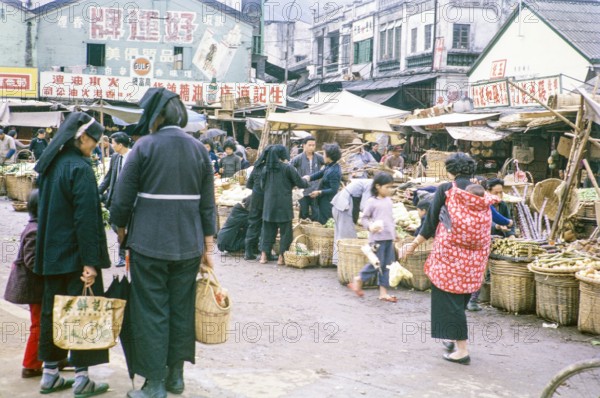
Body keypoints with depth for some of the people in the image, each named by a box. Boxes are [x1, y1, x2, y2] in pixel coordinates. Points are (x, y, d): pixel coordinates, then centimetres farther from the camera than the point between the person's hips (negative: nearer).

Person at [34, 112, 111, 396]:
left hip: (51, 254, 8)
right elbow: (86, 219, -21)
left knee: (52, 311, 13)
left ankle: (50, 374, 20)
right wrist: (90, 261, -21)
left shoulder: (50, 165, 10)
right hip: (75, 255, -8)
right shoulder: (80, 168, -17)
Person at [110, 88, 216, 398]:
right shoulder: (199, 149, 4)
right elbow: (207, 204, 4)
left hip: (148, 244, -4)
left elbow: (123, 198, -7)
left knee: (152, 313, 3)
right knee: (181, 309, 13)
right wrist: (207, 247, 9)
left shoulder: (145, 146, -8)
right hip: (188, 245, 4)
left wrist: (121, 228, 11)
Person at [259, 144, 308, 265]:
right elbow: (300, 183, -5)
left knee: (268, 229, 11)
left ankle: (264, 256, 10)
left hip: (269, 204, 4)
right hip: (284, 204, -4)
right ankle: (281, 257, 6)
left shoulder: (266, 168, 4)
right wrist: (306, 182, 16)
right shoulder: (288, 168, -9)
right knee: (285, 230, 5)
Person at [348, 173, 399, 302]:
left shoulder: (388, 200, 12)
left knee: (387, 265, 6)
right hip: (377, 238, -7)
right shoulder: (372, 201, -8)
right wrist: (370, 227, -23)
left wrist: (394, 232, 23)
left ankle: (383, 292, 12)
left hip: (389, 238, 7)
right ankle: (357, 280, 14)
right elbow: (364, 218, -6)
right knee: (377, 264, -6)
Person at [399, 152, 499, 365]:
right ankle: (454, 339, 30)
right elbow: (485, 228, 10)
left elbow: (430, 223, -6)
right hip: (475, 257, 5)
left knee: (449, 298, 2)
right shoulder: (482, 194, 5)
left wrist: (414, 245, 3)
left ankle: (462, 349, 1)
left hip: (450, 252, -5)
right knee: (462, 297, 19)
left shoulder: (445, 190, -8)